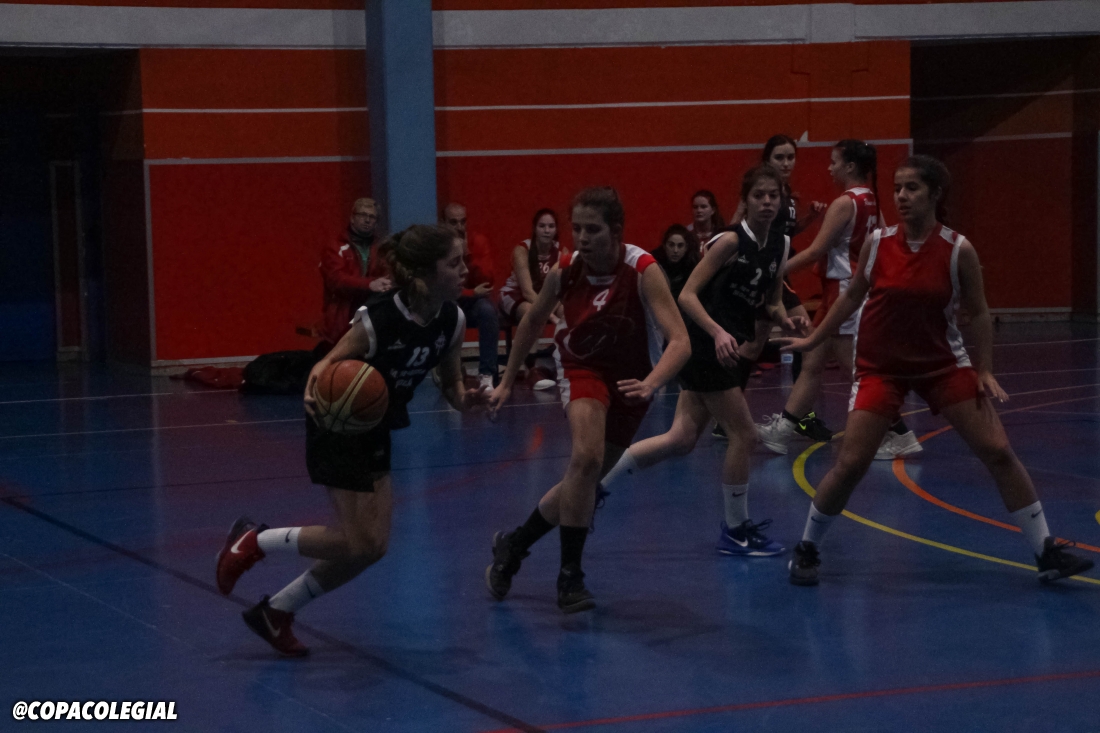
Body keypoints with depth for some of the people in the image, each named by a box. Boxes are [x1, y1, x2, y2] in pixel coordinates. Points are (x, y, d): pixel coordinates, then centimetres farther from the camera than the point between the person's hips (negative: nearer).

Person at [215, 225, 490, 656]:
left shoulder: (452, 321, -9)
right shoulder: (378, 321, -28)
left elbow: (450, 385, 2)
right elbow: (330, 362, -20)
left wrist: (465, 399, -20)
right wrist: (316, 390, -43)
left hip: (376, 433, 7)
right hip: (338, 427, -7)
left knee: (371, 546, 4)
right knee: (359, 544, -10)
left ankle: (276, 613, 20)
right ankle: (252, 542, 10)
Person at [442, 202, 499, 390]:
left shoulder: (479, 242, -5)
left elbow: (488, 281, -14)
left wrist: (468, 255, -25)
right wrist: (471, 292, -19)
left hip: (474, 302, 1)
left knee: (488, 309, -34)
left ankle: (486, 374, -31)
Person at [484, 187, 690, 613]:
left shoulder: (642, 271, -26)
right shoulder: (565, 270, -17)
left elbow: (680, 341, -35)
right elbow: (533, 322, 4)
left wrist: (650, 384, -52)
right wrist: (507, 381, 8)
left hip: (629, 378, 1)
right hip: (582, 368, -1)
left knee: (585, 481, 9)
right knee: (586, 458, -28)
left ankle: (512, 546, 33)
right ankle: (569, 577, -17)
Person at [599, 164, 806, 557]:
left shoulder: (780, 245, 7)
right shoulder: (731, 240, -15)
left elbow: (772, 302, 19)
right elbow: (687, 295, -17)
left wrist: (787, 321, -3)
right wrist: (718, 333, -30)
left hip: (732, 349, 8)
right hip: (706, 348, -8)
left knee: (682, 439, 5)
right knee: (744, 435, -5)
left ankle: (597, 482, 17)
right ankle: (735, 530, 9)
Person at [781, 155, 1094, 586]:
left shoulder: (958, 250, -10)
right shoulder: (878, 244, -7)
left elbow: (977, 312, 0)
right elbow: (852, 297, 8)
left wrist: (985, 370, -6)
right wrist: (813, 340, 11)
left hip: (942, 365, 0)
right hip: (881, 367, 0)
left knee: (998, 452, -3)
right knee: (850, 463, -10)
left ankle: (1046, 551, 8)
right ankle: (806, 550, 11)